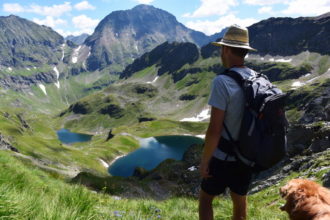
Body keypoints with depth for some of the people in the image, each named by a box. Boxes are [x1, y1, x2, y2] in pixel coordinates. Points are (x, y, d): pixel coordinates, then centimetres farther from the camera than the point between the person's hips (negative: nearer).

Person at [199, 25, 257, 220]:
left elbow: (215, 130, -23)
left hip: (224, 158, -5)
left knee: (205, 198, 18)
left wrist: (205, 160, -10)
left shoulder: (222, 82, -23)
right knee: (240, 203, 21)